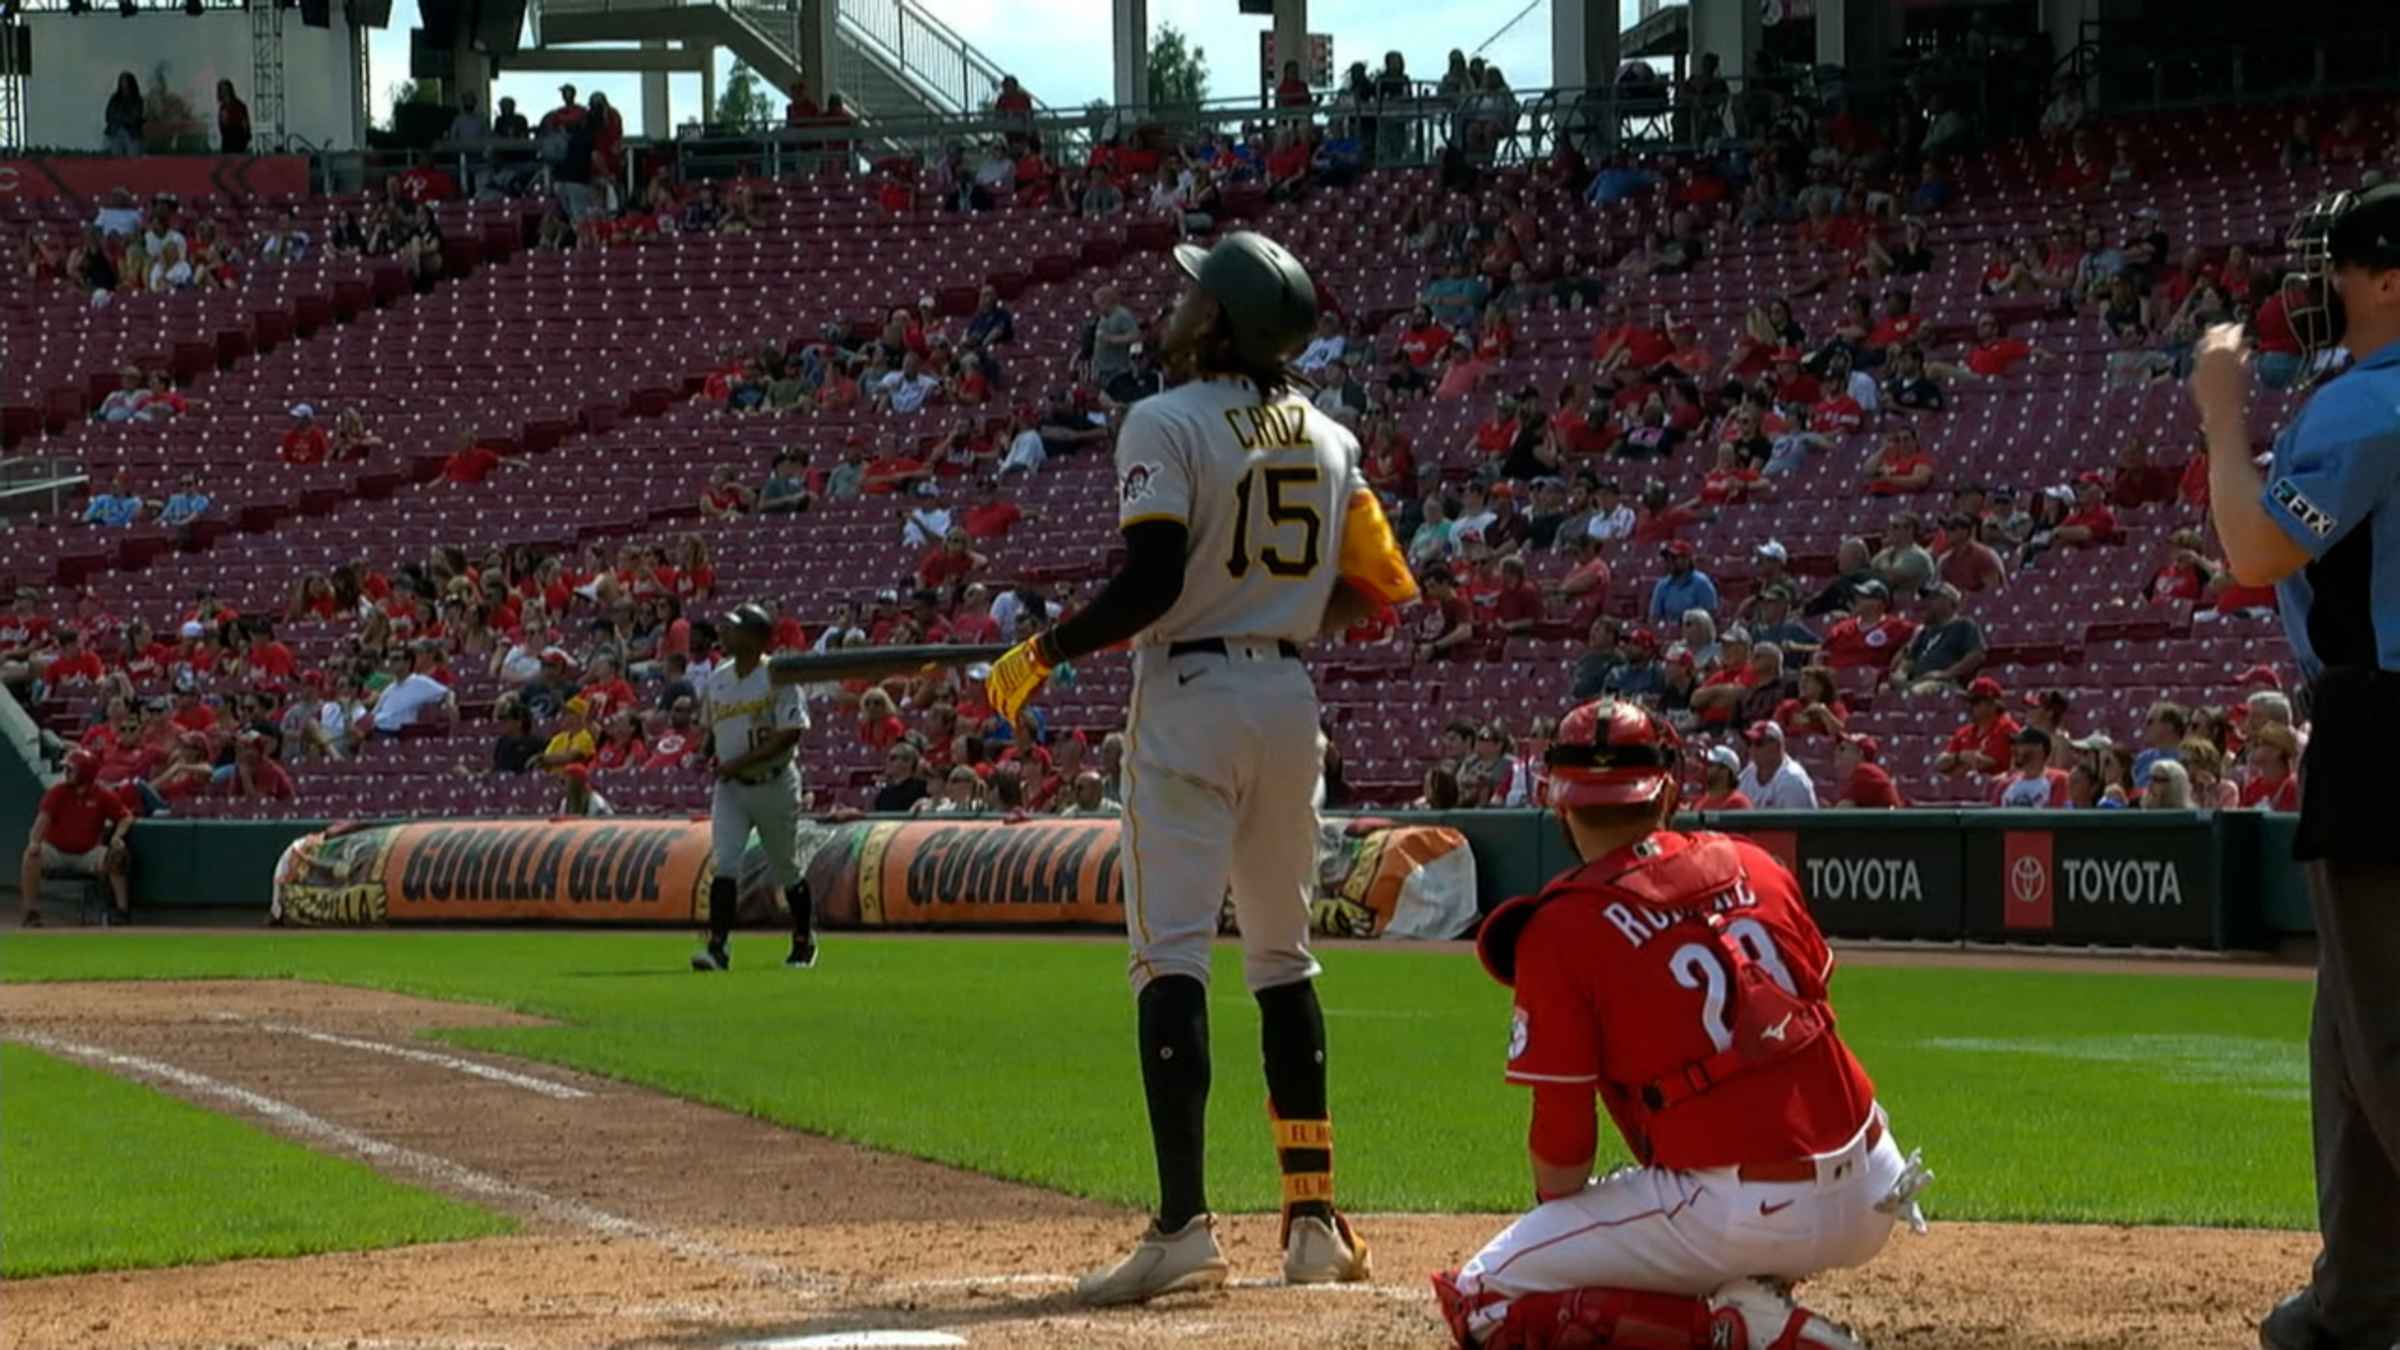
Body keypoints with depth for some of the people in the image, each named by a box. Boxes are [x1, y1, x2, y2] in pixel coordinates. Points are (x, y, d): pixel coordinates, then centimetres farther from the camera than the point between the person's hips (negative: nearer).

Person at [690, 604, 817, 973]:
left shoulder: (778, 677, -12)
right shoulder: (716, 679, 7)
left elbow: (791, 733, -19)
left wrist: (738, 762, -22)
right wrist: (710, 756, -1)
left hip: (774, 785, -4)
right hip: (730, 788, 4)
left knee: (787, 870, 10)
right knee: (725, 865, -12)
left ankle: (804, 942, 28)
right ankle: (717, 947, -18)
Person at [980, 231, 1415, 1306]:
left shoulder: (1166, 426, -9)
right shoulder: (1327, 441, 10)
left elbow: (1150, 581, -18)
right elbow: (1373, 590, 10)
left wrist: (1042, 656, -7)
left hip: (1189, 697, -6)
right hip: (1290, 700, 6)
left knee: (1172, 954, -10)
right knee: (1281, 954, 16)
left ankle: (1183, 1224, -22)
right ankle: (1314, 1219, 15)